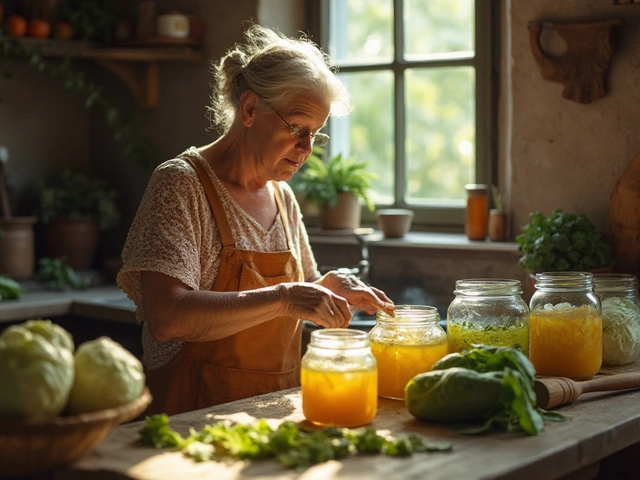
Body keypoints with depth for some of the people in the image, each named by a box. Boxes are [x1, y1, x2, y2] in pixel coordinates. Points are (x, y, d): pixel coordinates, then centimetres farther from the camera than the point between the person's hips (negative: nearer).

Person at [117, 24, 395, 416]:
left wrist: (329, 289, 4)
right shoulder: (181, 184, -9)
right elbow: (165, 317, -22)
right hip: (197, 412, -7)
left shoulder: (282, 196, 12)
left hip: (277, 412, 7)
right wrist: (283, 298, -25)